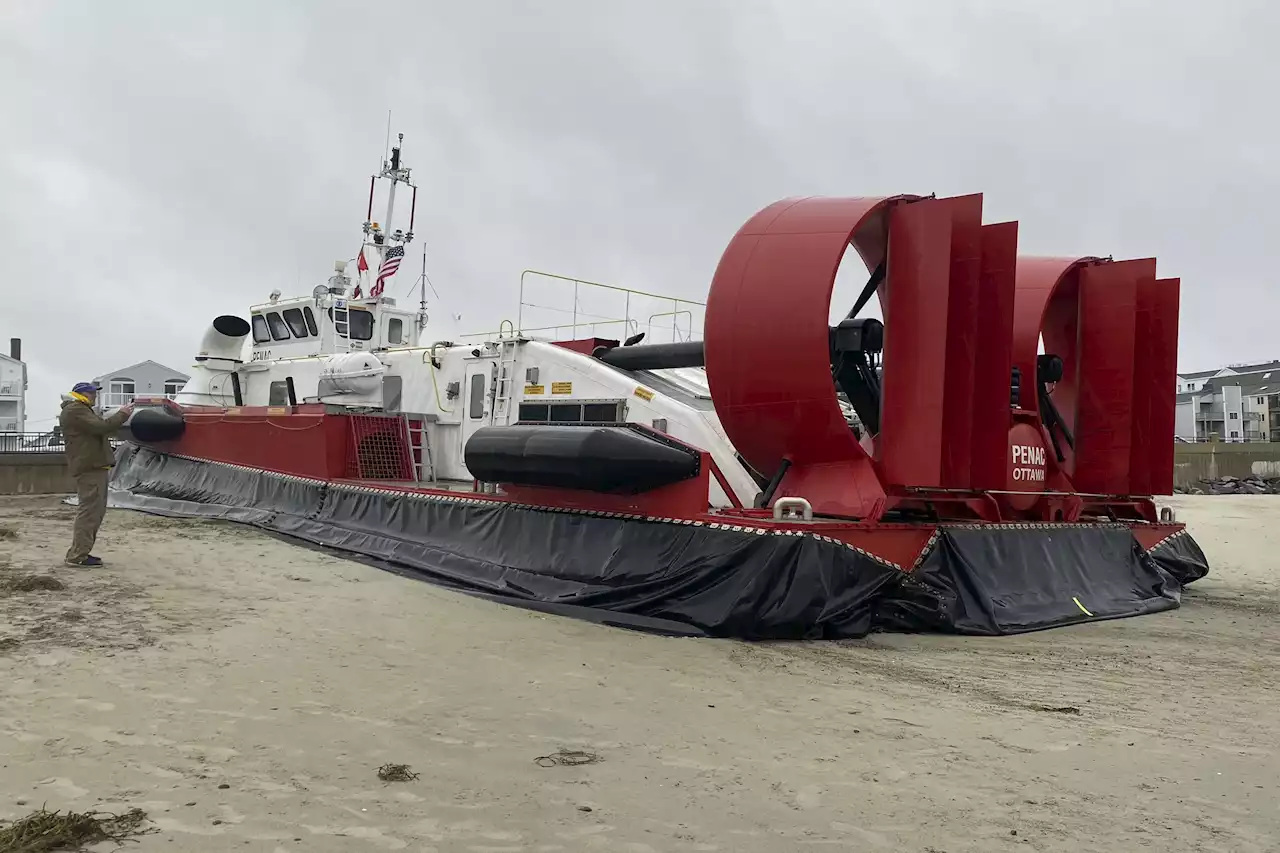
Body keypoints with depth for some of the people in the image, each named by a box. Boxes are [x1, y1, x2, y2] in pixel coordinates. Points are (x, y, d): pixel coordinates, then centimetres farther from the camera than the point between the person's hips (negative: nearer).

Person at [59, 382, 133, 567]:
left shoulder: (79, 410, 25)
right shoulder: (75, 410, -11)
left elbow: (97, 430, 24)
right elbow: (101, 427, -20)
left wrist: (119, 417, 14)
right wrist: (122, 415, -9)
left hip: (93, 466, 11)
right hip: (89, 468, -11)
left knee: (96, 511, 15)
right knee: (90, 511, -11)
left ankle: (80, 552, 20)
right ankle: (77, 556, -9)